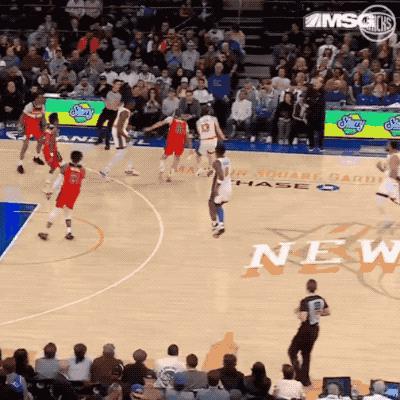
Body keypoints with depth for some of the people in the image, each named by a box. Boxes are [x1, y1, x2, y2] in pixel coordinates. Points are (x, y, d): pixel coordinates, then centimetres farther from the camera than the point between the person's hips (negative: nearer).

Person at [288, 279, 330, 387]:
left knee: (292, 351, 8)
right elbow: (327, 312, 9)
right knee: (306, 354, 21)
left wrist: (298, 312, -10)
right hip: (315, 330, 7)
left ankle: (299, 376, -5)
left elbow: (303, 318, -30)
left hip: (306, 330, -7)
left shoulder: (305, 301, -23)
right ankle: (305, 379, 24)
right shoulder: (321, 299, -2)